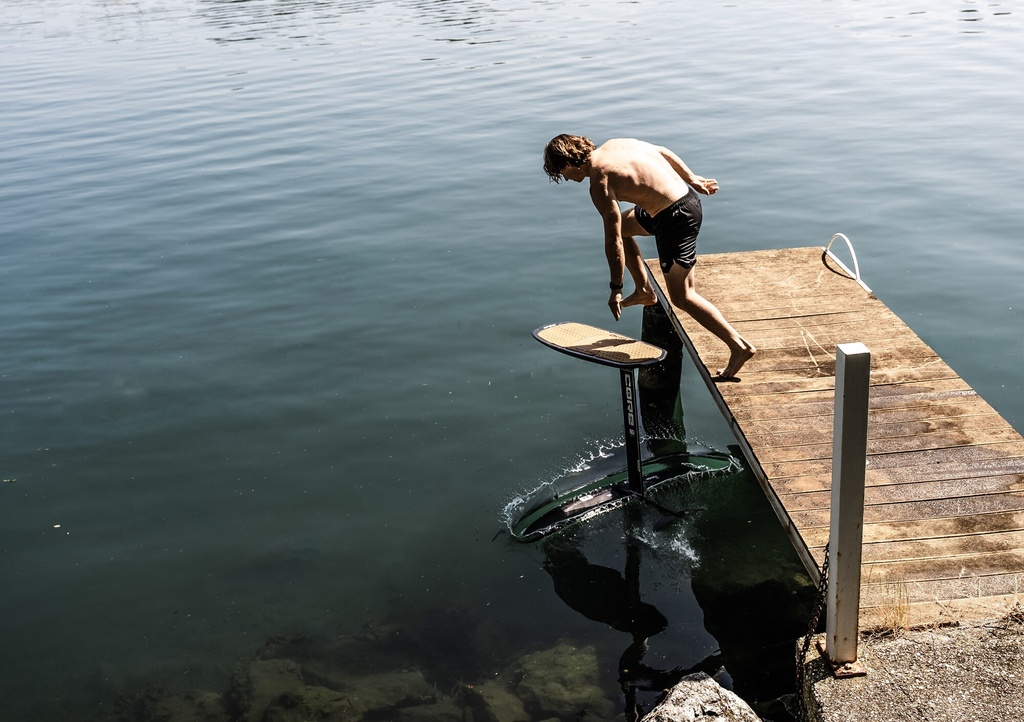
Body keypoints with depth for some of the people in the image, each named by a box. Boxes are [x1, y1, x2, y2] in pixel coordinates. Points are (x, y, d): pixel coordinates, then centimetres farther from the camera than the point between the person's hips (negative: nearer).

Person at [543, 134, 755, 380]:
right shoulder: (614, 144, 9)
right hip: (687, 195, 10)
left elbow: (614, 241, -15)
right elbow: (664, 152, 19)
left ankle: (740, 346, -7)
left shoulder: (600, 182, -15)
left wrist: (616, 289, -7)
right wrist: (693, 180, 30)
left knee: (682, 296, -4)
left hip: (675, 218, -10)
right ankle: (645, 291, 34)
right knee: (622, 224, 28)